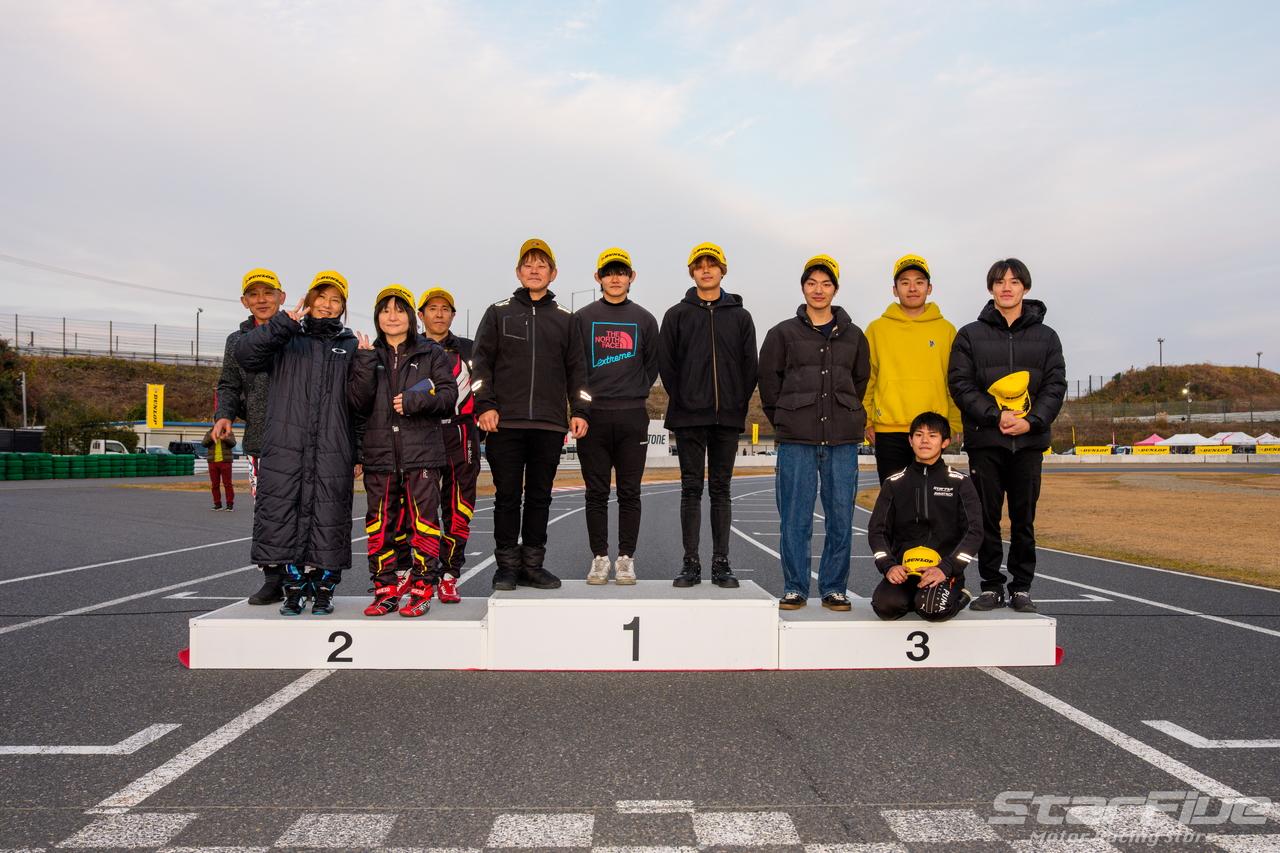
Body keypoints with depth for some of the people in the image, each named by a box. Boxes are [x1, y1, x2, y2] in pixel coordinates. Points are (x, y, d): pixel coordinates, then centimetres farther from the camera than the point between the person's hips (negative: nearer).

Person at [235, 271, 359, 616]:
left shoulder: (351, 347, 13)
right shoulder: (286, 340, 13)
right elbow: (245, 353, -5)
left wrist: (361, 454, 2)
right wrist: (285, 323, -14)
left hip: (333, 453, 0)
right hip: (285, 448, 0)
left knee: (328, 522, 1)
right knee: (285, 517, 1)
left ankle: (322, 591, 14)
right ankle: (294, 589, 14)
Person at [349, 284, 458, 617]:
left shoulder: (431, 353, 8)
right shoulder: (367, 355, 14)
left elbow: (449, 393, 2)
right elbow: (358, 402, 3)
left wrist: (415, 401, -13)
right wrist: (366, 361, -8)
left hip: (421, 451, -2)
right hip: (379, 451, 3)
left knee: (423, 519, -4)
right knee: (380, 521, 5)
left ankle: (422, 589, 4)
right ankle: (385, 589, 14)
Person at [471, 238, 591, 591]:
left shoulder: (564, 318, 13)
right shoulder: (499, 312, 10)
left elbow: (576, 368, 13)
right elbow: (481, 361, 5)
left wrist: (580, 411, 4)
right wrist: (485, 405, -6)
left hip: (550, 425, 1)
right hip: (505, 422, -1)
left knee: (540, 497, 6)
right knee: (507, 496, 2)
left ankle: (532, 565, 14)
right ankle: (507, 566, 11)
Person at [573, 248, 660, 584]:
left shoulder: (645, 319, 12)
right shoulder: (583, 318, 9)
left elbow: (652, 366, 14)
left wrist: (635, 394, 3)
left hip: (632, 417, 0)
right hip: (593, 416, 0)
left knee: (630, 493, 3)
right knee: (596, 493, 3)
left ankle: (626, 558, 10)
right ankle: (599, 558, 11)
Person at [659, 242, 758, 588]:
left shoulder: (740, 316, 11)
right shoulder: (677, 314, 8)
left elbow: (750, 365, 8)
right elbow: (666, 364, 4)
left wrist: (738, 405, 0)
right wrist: (682, 402, -1)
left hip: (727, 417, 1)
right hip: (689, 417, -1)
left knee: (721, 490, 5)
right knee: (691, 489, 1)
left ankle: (721, 563, 10)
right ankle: (691, 563, 6)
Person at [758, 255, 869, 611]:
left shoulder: (853, 336, 12)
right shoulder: (783, 333, 6)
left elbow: (862, 381, 18)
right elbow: (768, 379, 7)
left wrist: (847, 419, 11)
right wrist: (785, 422, 5)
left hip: (842, 441, 2)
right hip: (796, 442, -2)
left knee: (841, 517, 4)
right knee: (795, 518, 0)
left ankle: (834, 588, 15)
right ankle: (795, 588, 11)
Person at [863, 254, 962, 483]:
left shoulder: (946, 330, 7)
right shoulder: (877, 328, 6)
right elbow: (866, 379, 5)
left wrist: (956, 424, 1)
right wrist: (866, 421, 0)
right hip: (888, 432, 0)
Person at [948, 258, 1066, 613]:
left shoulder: (1046, 337, 11)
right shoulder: (970, 335, 7)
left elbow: (1055, 386, 5)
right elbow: (960, 384, -2)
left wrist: (1031, 421, -12)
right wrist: (996, 416, -14)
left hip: (1029, 441, 1)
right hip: (985, 440, -1)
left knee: (1024, 519, 6)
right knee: (987, 517, 3)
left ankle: (1022, 587, 16)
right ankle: (992, 586, 13)